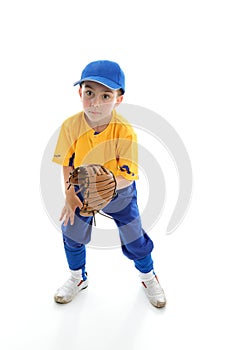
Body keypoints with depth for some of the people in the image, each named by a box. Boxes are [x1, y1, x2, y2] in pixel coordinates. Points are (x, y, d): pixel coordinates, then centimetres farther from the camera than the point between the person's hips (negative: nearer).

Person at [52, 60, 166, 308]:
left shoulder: (125, 132, -30)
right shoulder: (71, 126, -21)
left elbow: (127, 178, -28)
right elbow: (67, 164, -7)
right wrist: (70, 196, -14)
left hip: (119, 194, -2)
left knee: (134, 241, 11)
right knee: (72, 235, 16)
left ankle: (148, 277, 44)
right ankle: (78, 278, 47)